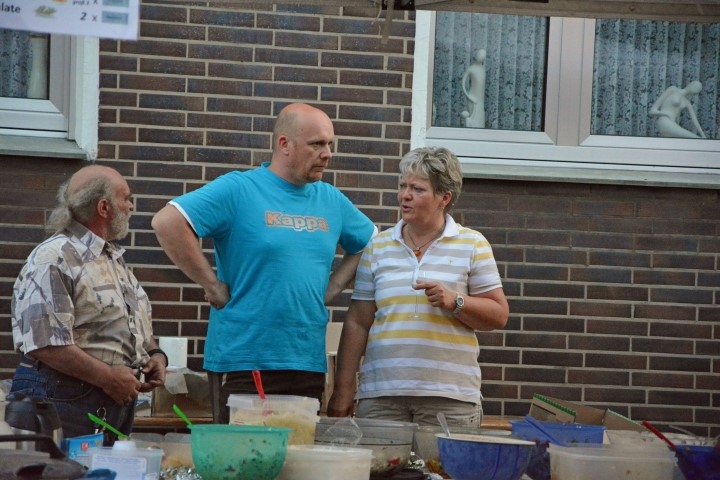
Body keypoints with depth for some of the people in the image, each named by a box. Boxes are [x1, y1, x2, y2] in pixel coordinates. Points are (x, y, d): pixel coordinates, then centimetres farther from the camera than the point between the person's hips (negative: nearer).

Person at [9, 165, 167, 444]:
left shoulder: (115, 258, 18)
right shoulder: (53, 261, -13)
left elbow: (137, 323, 29)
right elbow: (44, 343, -22)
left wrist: (155, 355, 8)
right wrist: (108, 378, -20)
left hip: (119, 399, 9)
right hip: (65, 402, -9)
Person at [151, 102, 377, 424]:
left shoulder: (332, 201, 11)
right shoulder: (238, 189, -7)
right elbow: (167, 222, -16)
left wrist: (332, 288, 11)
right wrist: (213, 285, -14)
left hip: (310, 364, 5)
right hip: (242, 364, -5)